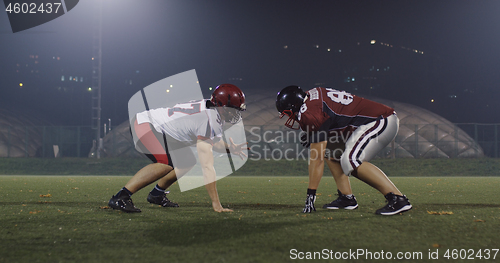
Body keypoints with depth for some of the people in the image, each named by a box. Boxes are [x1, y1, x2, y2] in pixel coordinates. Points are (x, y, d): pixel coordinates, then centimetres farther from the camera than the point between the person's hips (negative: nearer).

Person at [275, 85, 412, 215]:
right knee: (329, 151, 11)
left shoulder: (311, 114, -19)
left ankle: (398, 199, -24)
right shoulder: (311, 95, 8)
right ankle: (347, 197, 9)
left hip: (383, 122, -11)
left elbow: (317, 159, -17)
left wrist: (310, 195, -12)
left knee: (351, 162, -24)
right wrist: (311, 135, 8)